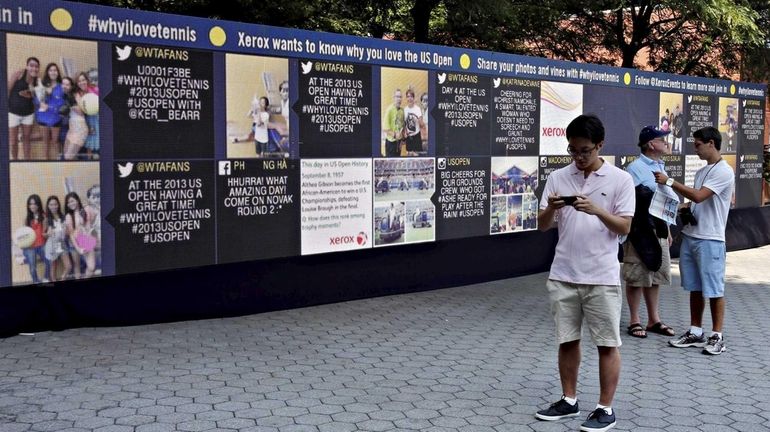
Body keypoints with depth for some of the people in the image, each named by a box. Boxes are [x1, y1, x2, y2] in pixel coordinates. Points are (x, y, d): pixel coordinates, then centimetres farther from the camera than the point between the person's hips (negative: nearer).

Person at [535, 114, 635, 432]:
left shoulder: (620, 179, -4)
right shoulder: (557, 178, 4)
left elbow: (624, 227, -8)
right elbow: (543, 226, 4)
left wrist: (596, 210, -23)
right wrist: (551, 208, -17)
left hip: (602, 277, -3)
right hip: (563, 275, 3)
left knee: (607, 344, 4)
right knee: (567, 341, 12)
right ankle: (569, 401, 26)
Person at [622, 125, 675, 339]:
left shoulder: (660, 167, 15)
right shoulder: (635, 168, -11)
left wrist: (667, 230, 21)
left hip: (658, 229, 8)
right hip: (640, 230, -8)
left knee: (656, 275, 13)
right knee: (637, 276, -1)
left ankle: (653, 319, 24)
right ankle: (634, 321, 9)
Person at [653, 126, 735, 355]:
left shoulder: (724, 171, -12)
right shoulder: (701, 171, 16)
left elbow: (699, 196, -21)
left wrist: (669, 181, -16)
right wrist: (686, 209, 2)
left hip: (710, 240, -8)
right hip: (690, 236, 8)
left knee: (713, 289, -1)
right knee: (695, 288, 12)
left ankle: (717, 336, 8)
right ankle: (695, 332, 20)